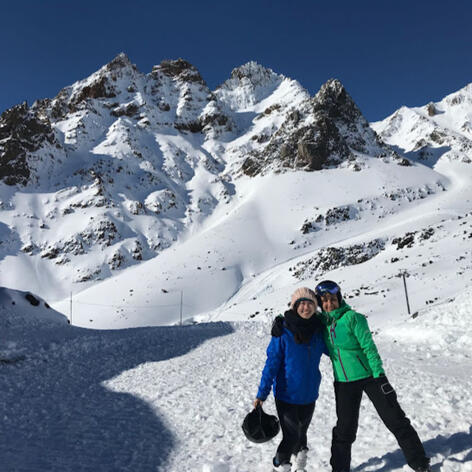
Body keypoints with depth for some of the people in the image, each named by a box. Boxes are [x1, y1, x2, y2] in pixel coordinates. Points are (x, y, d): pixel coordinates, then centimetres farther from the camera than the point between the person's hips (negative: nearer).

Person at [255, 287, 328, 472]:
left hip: (309, 394, 4)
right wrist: (262, 394, -13)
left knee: (301, 433, 19)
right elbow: (271, 363, -12)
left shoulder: (318, 330, -3)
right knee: (291, 436, -2)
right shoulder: (283, 332, -16)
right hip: (286, 395, -4)